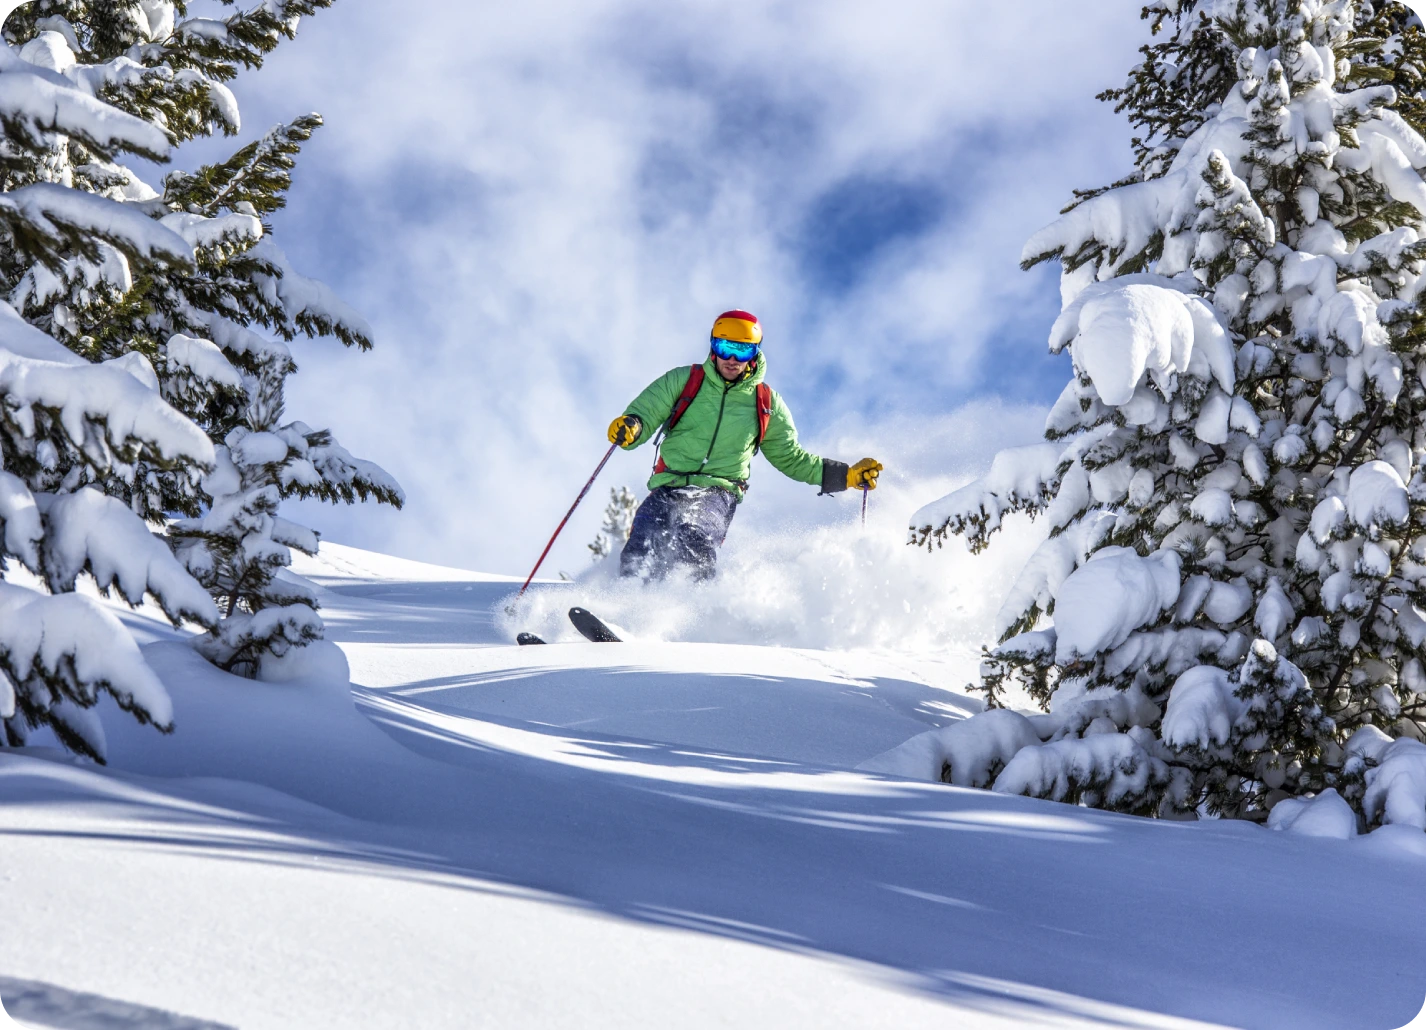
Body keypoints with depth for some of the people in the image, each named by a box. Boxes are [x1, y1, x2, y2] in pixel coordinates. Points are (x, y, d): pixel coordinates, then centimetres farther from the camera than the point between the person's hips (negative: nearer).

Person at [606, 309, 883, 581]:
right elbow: (643, 415, 5)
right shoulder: (683, 381, 9)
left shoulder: (767, 404, 14)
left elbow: (790, 457, 24)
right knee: (639, 559, -22)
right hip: (669, 488, 1)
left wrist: (847, 476, 15)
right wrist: (630, 427, -20)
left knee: (695, 542, -33)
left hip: (717, 494, -1)